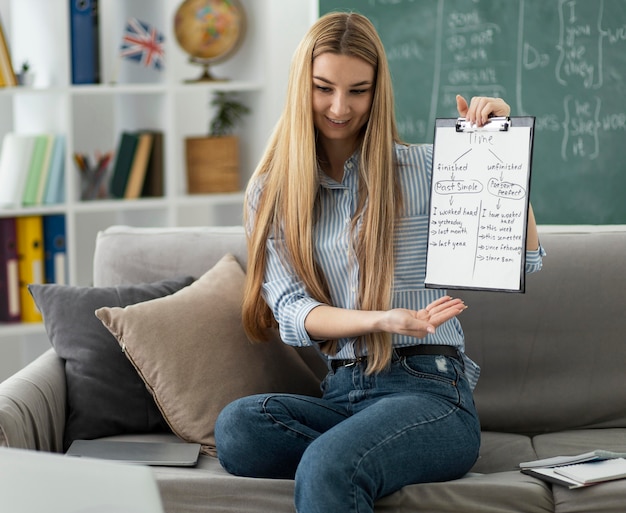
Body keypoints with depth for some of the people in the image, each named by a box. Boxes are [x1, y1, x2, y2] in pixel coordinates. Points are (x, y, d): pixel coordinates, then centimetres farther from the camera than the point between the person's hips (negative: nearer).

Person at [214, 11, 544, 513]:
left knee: (326, 468, -36)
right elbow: (292, 312, 1)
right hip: (342, 393, 5)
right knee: (236, 426, -29)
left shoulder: (426, 168, 6)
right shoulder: (272, 193, 12)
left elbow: (524, 259, 0)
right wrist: (380, 321, -17)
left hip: (428, 389, -4)